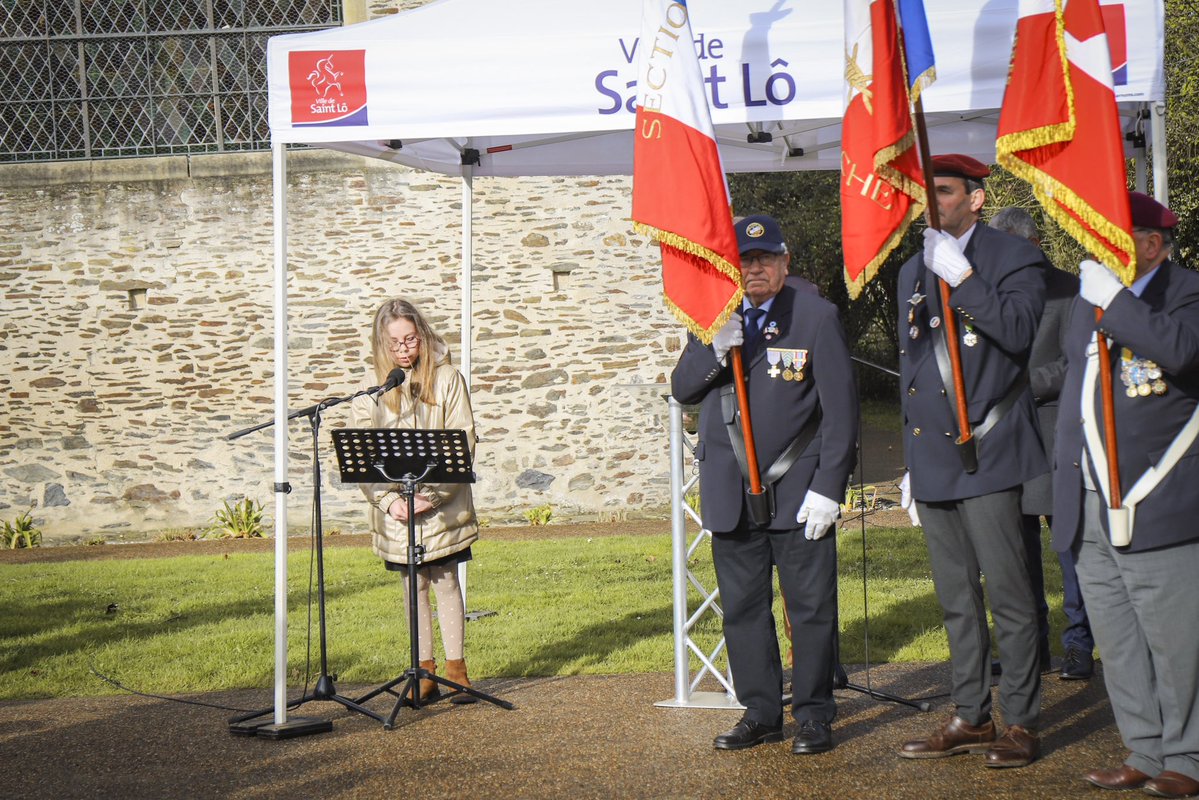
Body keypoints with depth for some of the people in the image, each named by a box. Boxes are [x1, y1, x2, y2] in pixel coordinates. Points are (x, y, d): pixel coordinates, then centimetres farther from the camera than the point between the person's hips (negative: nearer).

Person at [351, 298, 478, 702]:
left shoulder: (447, 379, -3)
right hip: (396, 512, 2)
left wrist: (432, 495, -16)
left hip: (443, 506, -2)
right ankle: (425, 672, 14)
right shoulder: (371, 388, 1)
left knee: (446, 581, 3)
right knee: (412, 586, 8)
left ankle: (455, 666, 12)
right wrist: (389, 500, -14)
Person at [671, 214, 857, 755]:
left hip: (798, 490, -3)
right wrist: (713, 353, -13)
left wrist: (828, 487, -10)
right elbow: (681, 390, 8)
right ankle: (761, 713, 18)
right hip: (730, 492, 4)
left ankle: (813, 715, 11)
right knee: (742, 608, 8)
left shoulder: (816, 316, -2)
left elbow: (840, 408, -4)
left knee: (811, 608, 0)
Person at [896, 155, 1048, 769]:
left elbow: (1017, 332, -19)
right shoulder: (913, 271, 18)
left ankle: (1021, 723, 2)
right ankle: (970, 718, 18)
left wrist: (960, 278, -20)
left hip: (986, 453, -7)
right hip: (931, 459, 7)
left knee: (1008, 594, -4)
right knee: (956, 599, 11)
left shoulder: (1014, 258, -2)